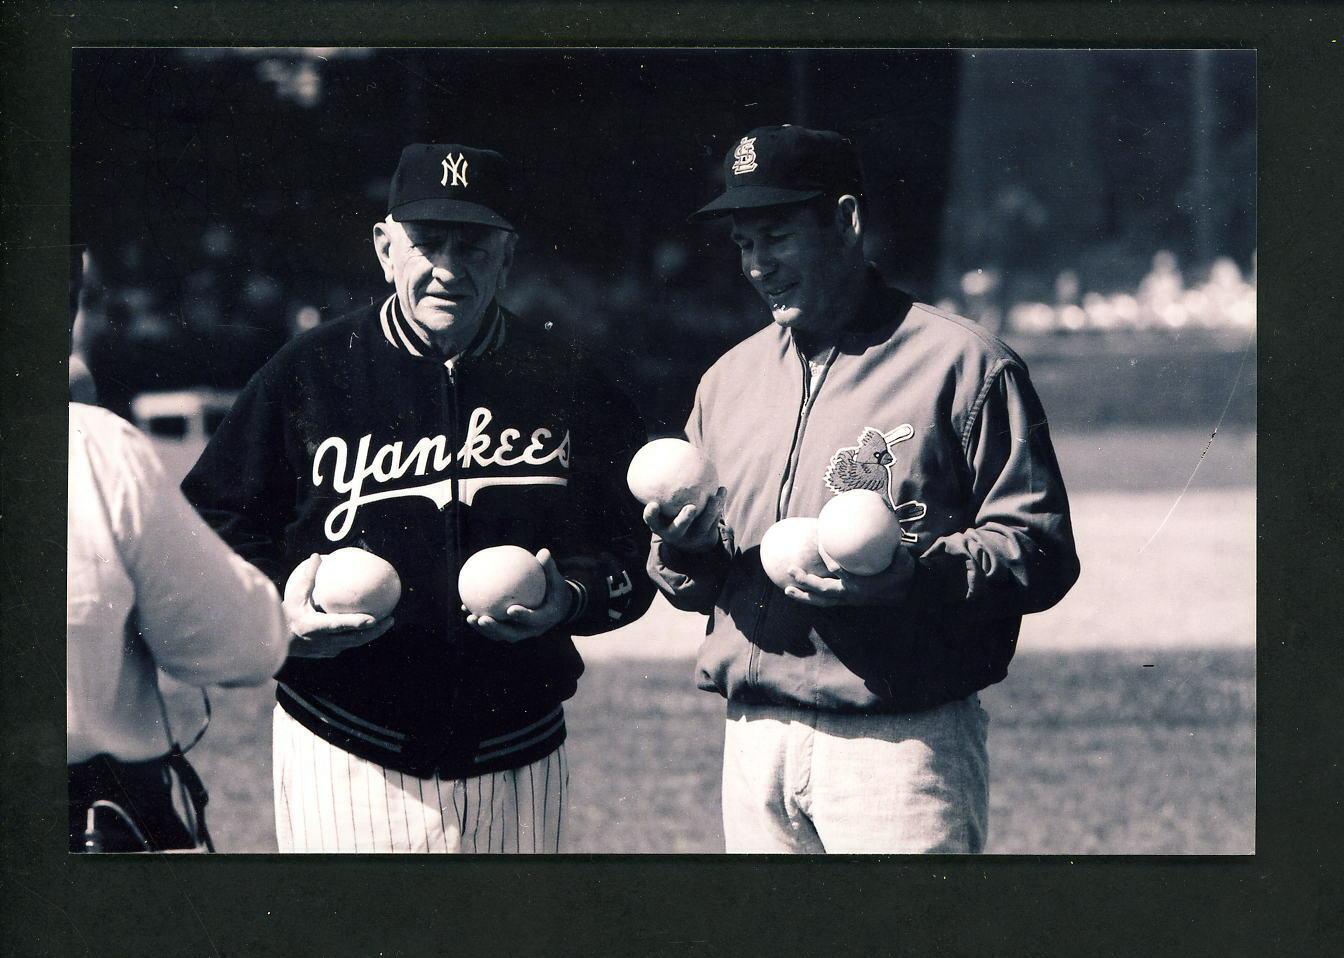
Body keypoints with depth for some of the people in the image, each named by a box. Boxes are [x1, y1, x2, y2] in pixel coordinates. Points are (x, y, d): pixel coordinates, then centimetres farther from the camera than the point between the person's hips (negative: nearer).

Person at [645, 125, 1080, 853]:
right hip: (754, 740, 5)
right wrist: (685, 548, -3)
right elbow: (693, 586, 21)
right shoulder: (728, 379, 17)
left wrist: (915, 575, -24)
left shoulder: (963, 366, -2)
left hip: (901, 742, -5)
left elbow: (1042, 553, -8)